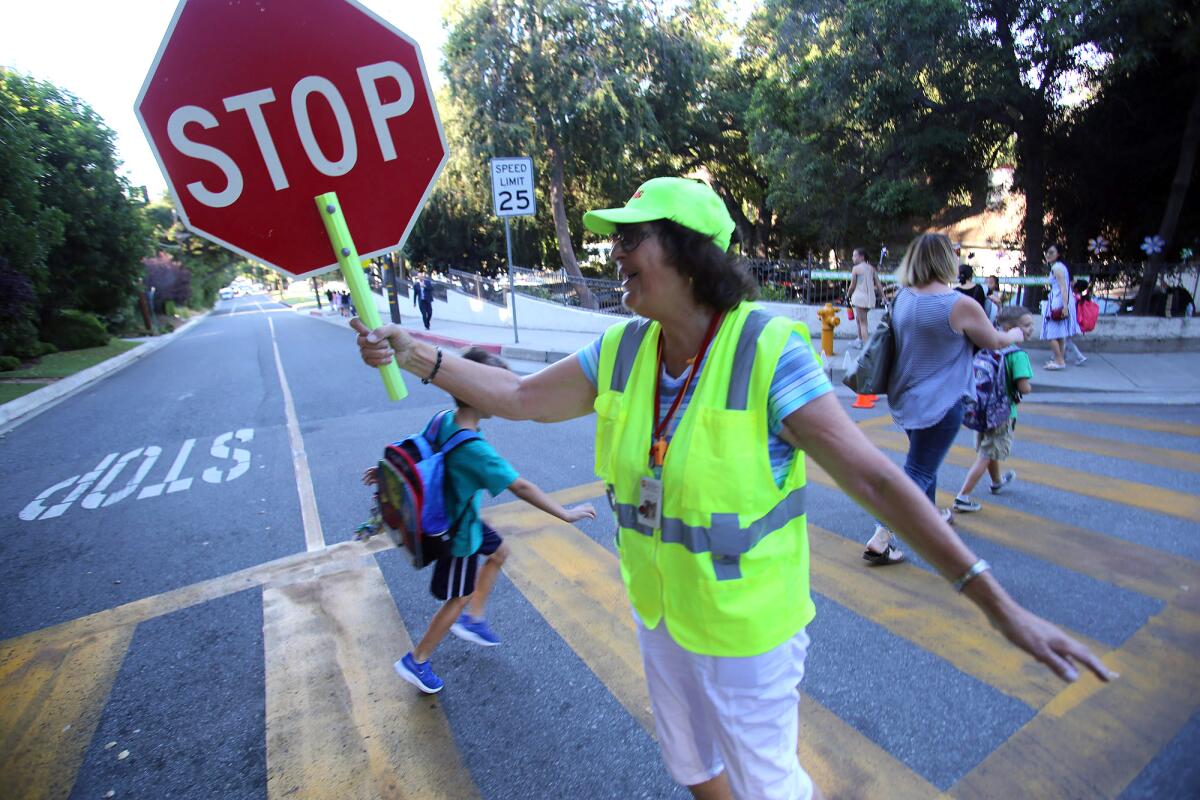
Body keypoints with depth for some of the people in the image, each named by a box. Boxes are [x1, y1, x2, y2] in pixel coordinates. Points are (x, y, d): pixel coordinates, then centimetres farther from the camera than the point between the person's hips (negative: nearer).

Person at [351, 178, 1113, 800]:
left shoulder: (768, 353, -26)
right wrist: (418, 355, -6)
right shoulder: (622, 351, -9)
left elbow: (872, 476, -25)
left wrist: (997, 602, -26)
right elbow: (518, 396, -1)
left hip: (746, 624, -5)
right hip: (661, 611, 6)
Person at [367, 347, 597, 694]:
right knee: (458, 599, 14)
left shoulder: (444, 420, -13)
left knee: (498, 552, 26)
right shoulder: (474, 449, -37)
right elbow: (521, 487, -32)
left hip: (459, 518, 8)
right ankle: (416, 662, 34)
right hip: (459, 535, -8)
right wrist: (566, 514, -23)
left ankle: (473, 619, 40)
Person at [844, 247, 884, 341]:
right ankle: (860, 339, 35)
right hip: (871, 298, 7)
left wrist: (847, 296, 10)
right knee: (858, 318, 27)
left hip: (860, 298, -7)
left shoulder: (856, 268, -5)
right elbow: (879, 284, 8)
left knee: (863, 323, -6)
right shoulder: (871, 268, 12)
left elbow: (852, 286, -4)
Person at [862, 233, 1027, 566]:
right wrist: (1015, 334, 22)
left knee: (925, 460, 26)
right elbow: (994, 342, 0)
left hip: (903, 398, 7)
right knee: (917, 472, -1)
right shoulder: (961, 305, -18)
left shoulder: (902, 298, -1)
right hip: (939, 404, -7)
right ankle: (880, 540, -2)